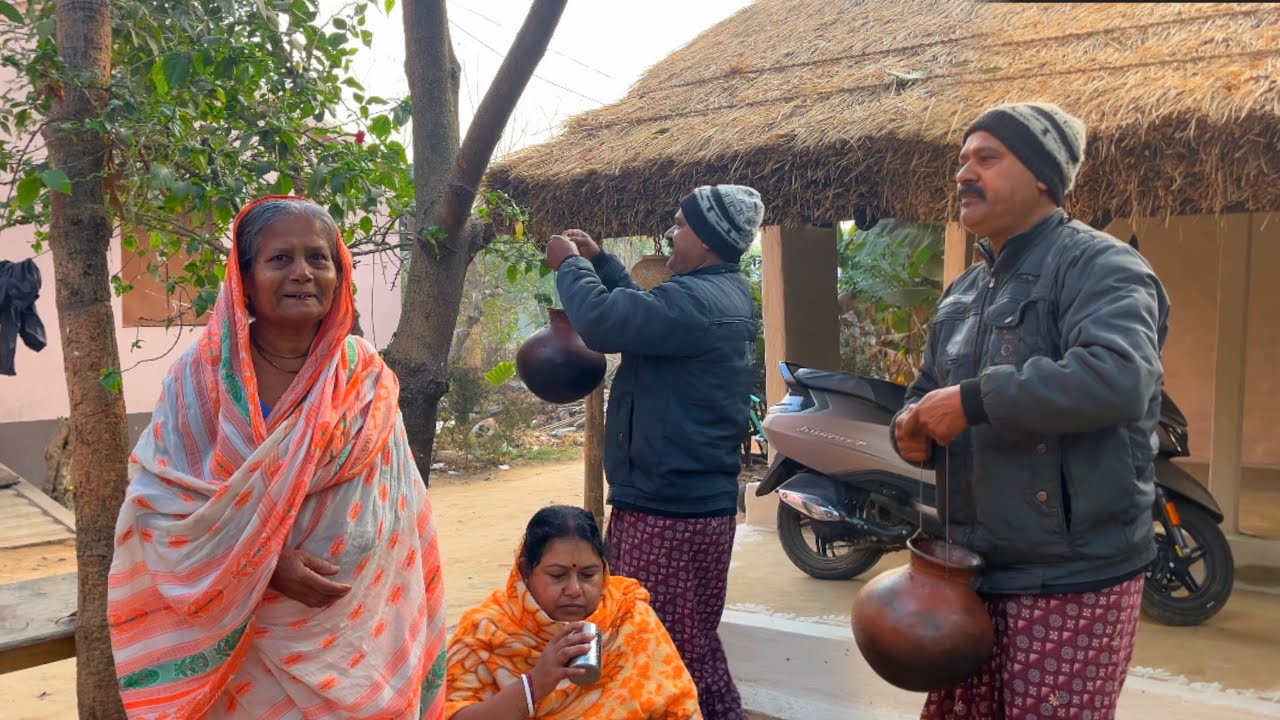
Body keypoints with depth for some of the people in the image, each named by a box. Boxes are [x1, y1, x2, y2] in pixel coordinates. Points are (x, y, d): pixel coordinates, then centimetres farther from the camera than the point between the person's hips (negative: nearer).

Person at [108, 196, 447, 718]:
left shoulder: (367, 380, -4)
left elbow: (397, 521, 1)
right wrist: (263, 565, -21)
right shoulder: (202, 374, -9)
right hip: (238, 634, -1)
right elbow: (156, 503, -10)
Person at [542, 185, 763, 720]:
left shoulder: (698, 300, -20)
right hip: (686, 497, 11)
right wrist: (597, 260, 19)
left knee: (680, 655, -2)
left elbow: (602, 321, -27)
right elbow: (645, 314, 27)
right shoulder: (721, 293, 15)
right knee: (691, 648, 18)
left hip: (671, 510, -11)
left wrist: (570, 265, -8)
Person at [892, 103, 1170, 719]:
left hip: (1070, 581, -8)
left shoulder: (1096, 264, -11)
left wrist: (974, 400, -26)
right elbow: (928, 391, 22)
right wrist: (913, 429, -2)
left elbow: (1119, 377, -30)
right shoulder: (963, 292, 15)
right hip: (972, 573, 8)